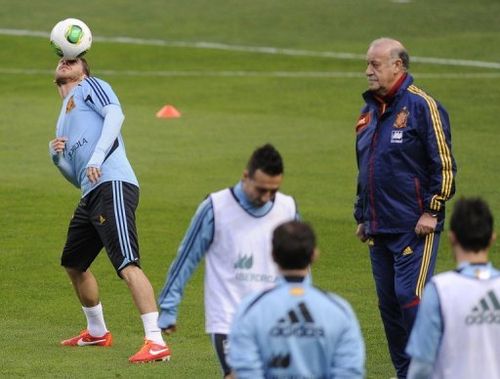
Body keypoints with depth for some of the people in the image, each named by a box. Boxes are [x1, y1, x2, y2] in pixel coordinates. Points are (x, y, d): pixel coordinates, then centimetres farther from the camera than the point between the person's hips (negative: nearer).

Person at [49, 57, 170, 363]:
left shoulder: (89, 86, 11)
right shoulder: (64, 121, 31)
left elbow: (115, 114, -9)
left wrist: (97, 157, -19)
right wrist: (57, 157, 8)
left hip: (112, 185, -10)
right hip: (90, 195, 10)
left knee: (127, 265, -22)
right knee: (73, 263, 23)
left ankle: (156, 342, -30)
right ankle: (97, 332, 40)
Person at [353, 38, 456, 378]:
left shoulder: (422, 106, -8)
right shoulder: (370, 111, 15)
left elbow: (444, 165, -10)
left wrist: (431, 212, -14)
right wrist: (362, 216, 22)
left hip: (415, 227, -8)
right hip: (379, 229, 8)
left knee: (410, 296, -13)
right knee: (389, 304, 8)